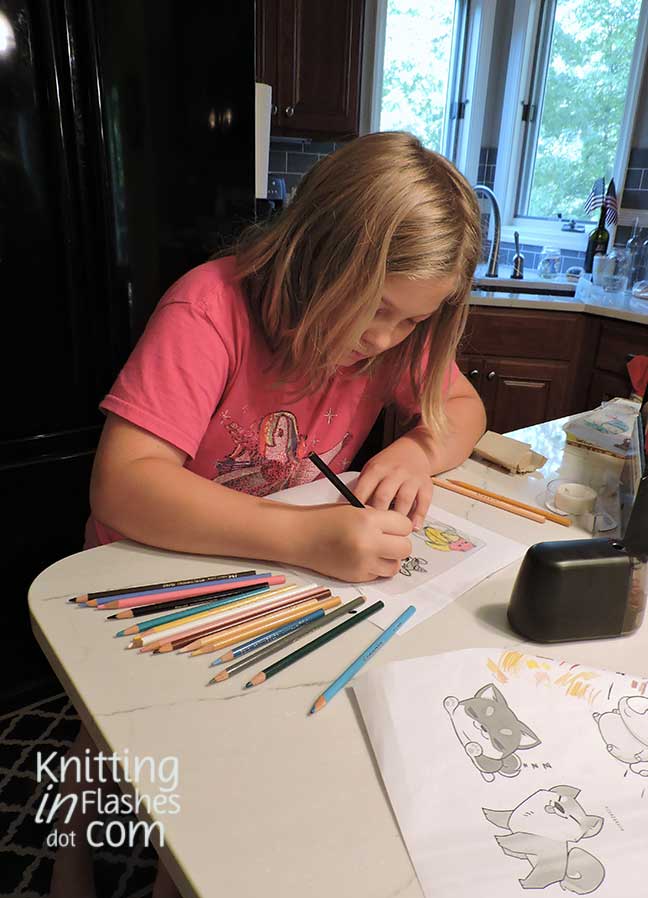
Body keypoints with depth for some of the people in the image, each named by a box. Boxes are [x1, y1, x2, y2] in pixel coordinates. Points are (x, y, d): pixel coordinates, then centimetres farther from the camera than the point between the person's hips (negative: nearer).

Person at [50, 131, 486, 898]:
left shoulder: (396, 325, -6)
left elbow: (462, 407, 5)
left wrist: (419, 449, -19)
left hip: (295, 572, 5)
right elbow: (122, 486, -32)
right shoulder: (210, 308, -25)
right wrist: (306, 536, -42)